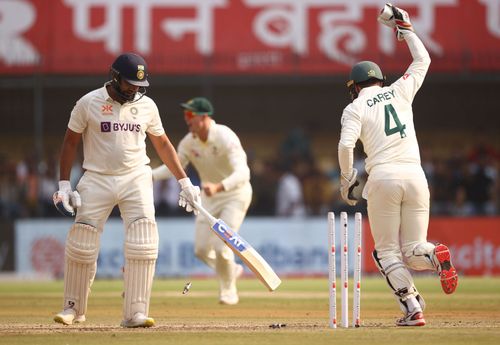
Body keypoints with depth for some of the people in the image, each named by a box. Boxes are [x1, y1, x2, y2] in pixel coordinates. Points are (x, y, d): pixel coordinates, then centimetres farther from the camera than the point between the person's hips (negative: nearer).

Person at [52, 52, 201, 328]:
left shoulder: (146, 106, 4)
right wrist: (64, 184, -3)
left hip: (136, 179, 2)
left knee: (143, 244, -13)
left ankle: (135, 313, -12)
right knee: (81, 245, -4)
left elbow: (163, 144, 13)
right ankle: (73, 308, 15)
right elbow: (70, 142, 3)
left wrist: (184, 182, 10)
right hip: (97, 179, -2)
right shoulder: (89, 103, -4)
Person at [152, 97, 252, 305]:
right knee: (202, 250, 4)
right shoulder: (189, 141, -8)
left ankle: (228, 291, 12)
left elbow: (242, 173, -37)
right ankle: (231, 270, 34)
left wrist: (218, 187, -55)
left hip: (235, 194, -6)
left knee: (221, 247, -13)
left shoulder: (225, 138, -28)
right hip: (209, 197, 6)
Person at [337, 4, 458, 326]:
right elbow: (423, 60, 31)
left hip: (383, 178, -3)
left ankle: (413, 308, -9)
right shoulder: (400, 91, 16)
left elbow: (346, 145, -9)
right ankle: (435, 254, -26)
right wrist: (404, 27, 38)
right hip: (414, 175, 3)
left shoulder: (355, 108, 6)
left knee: (387, 251, 7)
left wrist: (347, 178, 5)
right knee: (412, 252, 10)